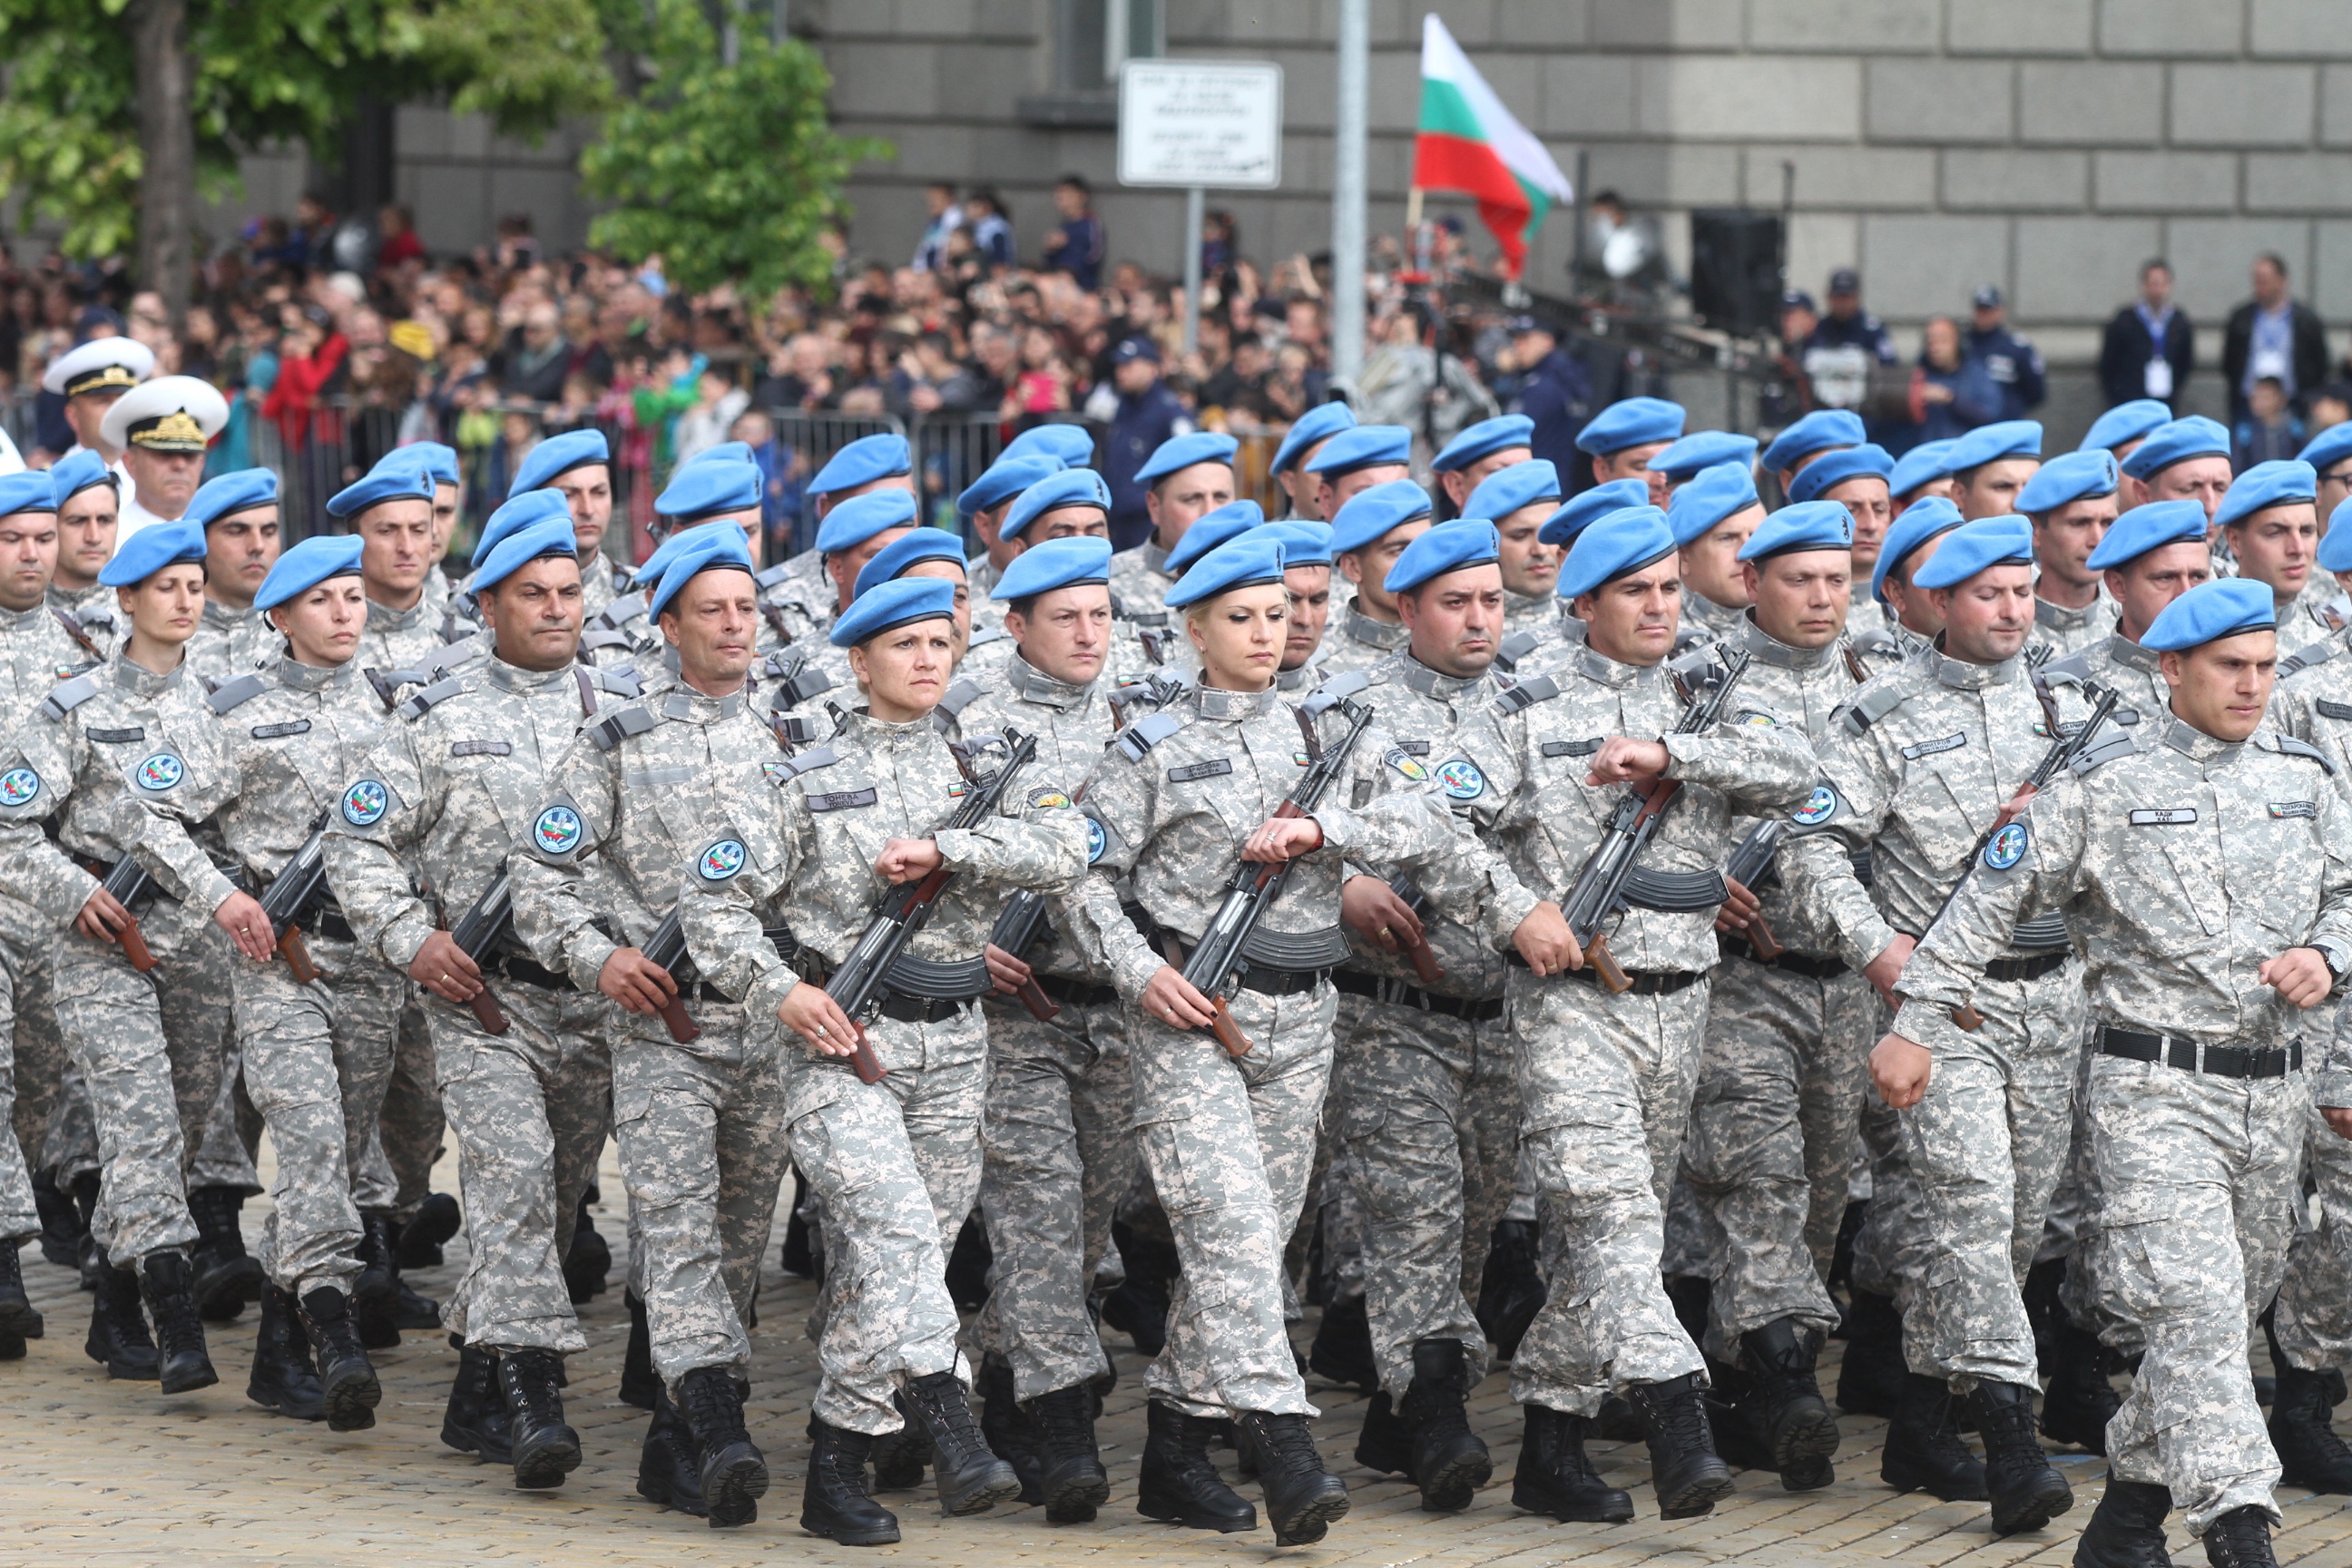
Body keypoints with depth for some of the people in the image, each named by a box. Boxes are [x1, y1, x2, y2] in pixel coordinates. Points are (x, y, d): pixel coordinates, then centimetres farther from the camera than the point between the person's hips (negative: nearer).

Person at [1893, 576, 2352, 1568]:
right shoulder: (2106, 783, -4)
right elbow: (1991, 898, -1)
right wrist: (1917, 1026, -2)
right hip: (2154, 1086, -6)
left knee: (2229, 1304, 11)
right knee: (2196, 1302, -17)